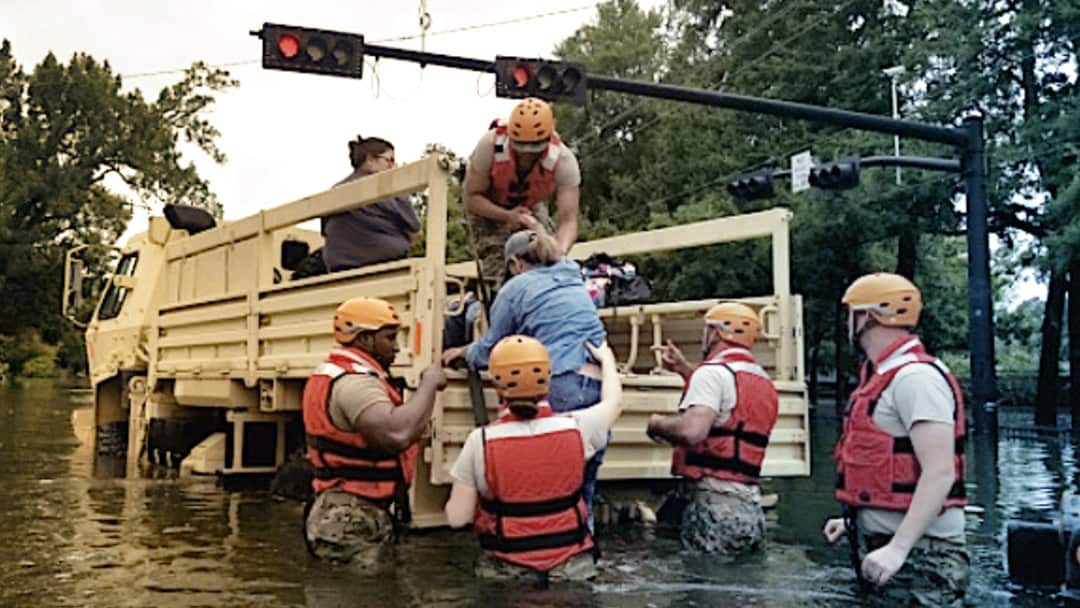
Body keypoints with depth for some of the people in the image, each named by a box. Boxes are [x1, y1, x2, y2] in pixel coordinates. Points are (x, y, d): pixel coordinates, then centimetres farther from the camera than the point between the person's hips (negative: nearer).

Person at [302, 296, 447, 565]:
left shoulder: (330, 373, 13)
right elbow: (397, 434, -38)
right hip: (352, 525, -11)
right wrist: (429, 383, -25)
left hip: (341, 516, 11)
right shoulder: (355, 381, -21)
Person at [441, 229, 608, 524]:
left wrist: (464, 351, 34)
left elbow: (489, 351, 15)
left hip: (560, 387, -6)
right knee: (583, 491, 10)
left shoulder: (516, 288, 8)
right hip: (600, 385, 6)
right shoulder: (575, 280, 24)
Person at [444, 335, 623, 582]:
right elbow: (613, 402, 14)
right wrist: (607, 359, 30)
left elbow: (457, 518, -7)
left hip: (505, 571, -1)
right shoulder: (576, 428, -8)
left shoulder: (480, 441, -12)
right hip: (571, 566, 2)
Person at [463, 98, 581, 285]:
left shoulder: (564, 161, -32)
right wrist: (507, 216, -42)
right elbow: (472, 198, -25)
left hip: (530, 207, 2)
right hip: (489, 208, -2)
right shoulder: (490, 145, -34)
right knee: (499, 272, -19)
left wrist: (559, 252, -54)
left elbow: (568, 220, -33)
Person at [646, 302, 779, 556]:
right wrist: (685, 370, 32)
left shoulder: (714, 372, -9)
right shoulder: (763, 381, 17)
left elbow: (691, 431, -24)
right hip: (752, 508, 8)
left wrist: (657, 423, -5)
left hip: (714, 505, -8)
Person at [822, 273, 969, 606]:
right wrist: (855, 519, 22)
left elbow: (939, 473, -25)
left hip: (917, 554, -9)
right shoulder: (885, 377, 14)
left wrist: (898, 547, -28)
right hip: (885, 542, 10)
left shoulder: (915, 376, -17)